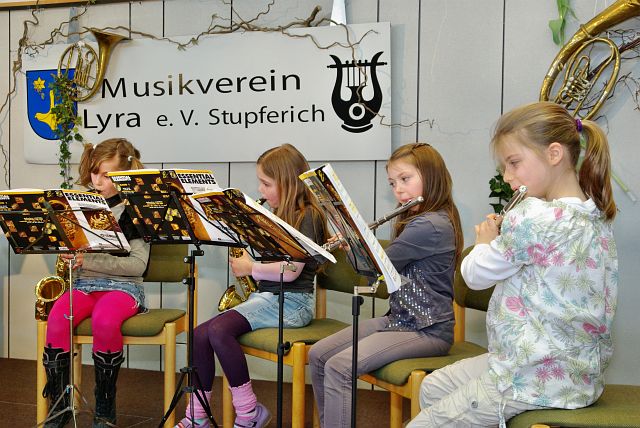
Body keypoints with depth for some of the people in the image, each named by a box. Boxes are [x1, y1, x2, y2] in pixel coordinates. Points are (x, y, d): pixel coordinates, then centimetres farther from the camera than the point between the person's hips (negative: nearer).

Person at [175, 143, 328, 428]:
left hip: (291, 302, -8)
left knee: (218, 330, -26)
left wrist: (251, 269, -7)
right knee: (200, 334, -9)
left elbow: (290, 271, -19)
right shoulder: (278, 215, 18)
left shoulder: (307, 217, -9)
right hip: (265, 296, 8)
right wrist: (245, 260, 8)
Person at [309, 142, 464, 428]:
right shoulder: (417, 221, 14)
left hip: (426, 330, -10)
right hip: (397, 318, 10)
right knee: (318, 355, 1)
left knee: (339, 367, -24)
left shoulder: (431, 226, -18)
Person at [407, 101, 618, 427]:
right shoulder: (597, 219, 4)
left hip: (537, 379, -10)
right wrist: (502, 240, 7)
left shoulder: (533, 218, -24)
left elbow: (475, 275, -11)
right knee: (432, 387, 22)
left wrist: (486, 242, 7)